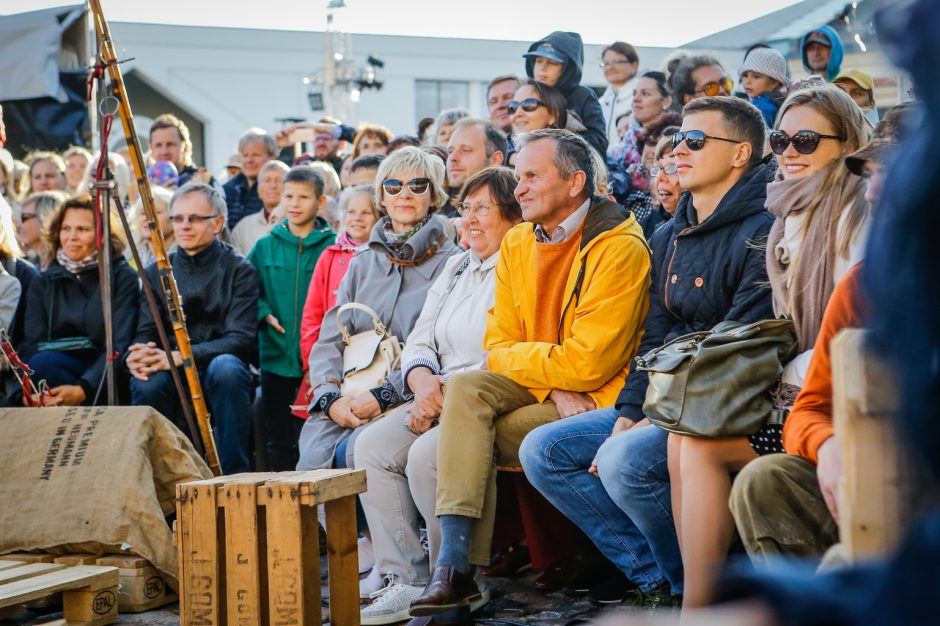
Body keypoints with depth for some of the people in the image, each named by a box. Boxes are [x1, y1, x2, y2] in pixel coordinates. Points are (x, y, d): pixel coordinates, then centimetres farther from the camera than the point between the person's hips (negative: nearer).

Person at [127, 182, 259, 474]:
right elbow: (146, 332, 6)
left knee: (226, 368, -37)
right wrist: (138, 355, -21)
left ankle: (235, 474, -29)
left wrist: (181, 357, -25)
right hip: (172, 379, 2)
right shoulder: (157, 272, 14)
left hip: (219, 366, -2)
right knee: (146, 382, -32)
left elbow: (241, 338, -11)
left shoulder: (239, 270, 1)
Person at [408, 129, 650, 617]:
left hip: (596, 399, -7)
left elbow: (588, 363, -21)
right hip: (538, 389, 7)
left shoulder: (619, 247, -15)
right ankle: (453, 567, -31)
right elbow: (500, 344, 4)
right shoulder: (517, 244, 8)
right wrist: (554, 388, -15)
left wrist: (506, 360, -8)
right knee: (465, 389, -25)